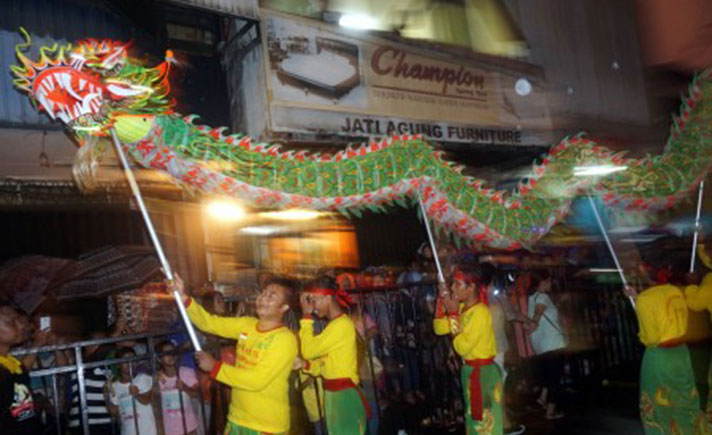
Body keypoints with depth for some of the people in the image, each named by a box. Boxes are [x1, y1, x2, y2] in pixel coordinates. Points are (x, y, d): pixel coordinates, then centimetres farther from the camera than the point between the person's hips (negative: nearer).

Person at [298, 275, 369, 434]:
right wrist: (306, 364, -6)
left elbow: (308, 351, -20)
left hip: (345, 395, -9)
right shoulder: (334, 324, 12)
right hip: (332, 393, 9)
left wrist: (306, 316, -14)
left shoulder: (342, 324, -19)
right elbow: (329, 362, 10)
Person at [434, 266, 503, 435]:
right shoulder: (462, 308, 2)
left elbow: (463, 348, -25)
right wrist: (442, 302, -6)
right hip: (469, 370, 8)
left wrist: (453, 314, -23)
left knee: (485, 421, 5)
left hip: (484, 373, -8)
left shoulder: (480, 312, -23)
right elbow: (439, 329, 3)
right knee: (474, 418, 20)